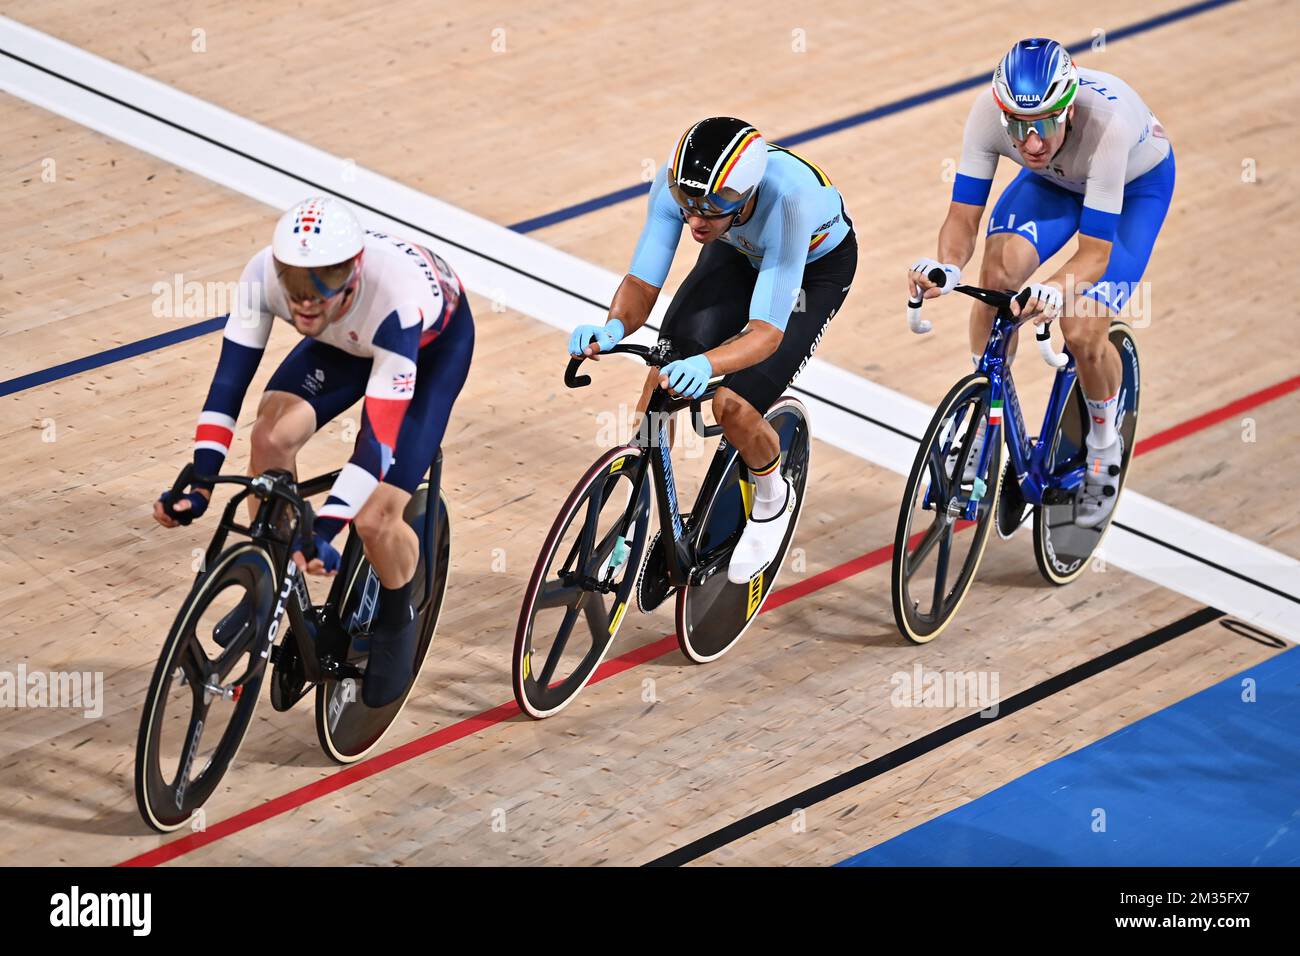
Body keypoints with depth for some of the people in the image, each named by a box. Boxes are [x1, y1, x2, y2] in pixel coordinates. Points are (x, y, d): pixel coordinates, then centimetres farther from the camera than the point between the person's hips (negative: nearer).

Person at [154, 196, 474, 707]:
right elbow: (229, 377, -27)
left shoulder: (397, 303, -44)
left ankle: (397, 622, 15)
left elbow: (379, 433, -44)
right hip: (349, 338, 4)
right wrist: (199, 485, -35)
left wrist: (324, 528, -50)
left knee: (375, 518, -17)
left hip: (435, 341, -4)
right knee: (272, 434, -22)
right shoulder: (265, 274, -33)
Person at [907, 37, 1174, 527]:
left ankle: (1104, 444, 14)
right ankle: (983, 425, -5)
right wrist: (947, 267, -47)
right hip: (1056, 179, 3)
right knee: (999, 269, -25)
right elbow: (963, 216, -26)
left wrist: (1054, 292, -59)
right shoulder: (988, 111, -34)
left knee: (1083, 333, -18)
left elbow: (1095, 251, -39)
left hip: (1137, 183, -3)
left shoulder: (1107, 123, -43)